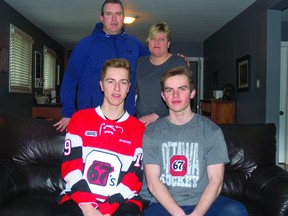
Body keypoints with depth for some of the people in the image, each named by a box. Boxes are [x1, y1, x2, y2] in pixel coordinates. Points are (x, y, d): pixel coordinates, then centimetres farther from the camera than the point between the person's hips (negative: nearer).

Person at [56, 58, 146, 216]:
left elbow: (135, 176, 0)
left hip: (120, 200, 0)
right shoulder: (80, 119, 8)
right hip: (79, 197, 0)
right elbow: (70, 165, -2)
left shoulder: (138, 128, 7)